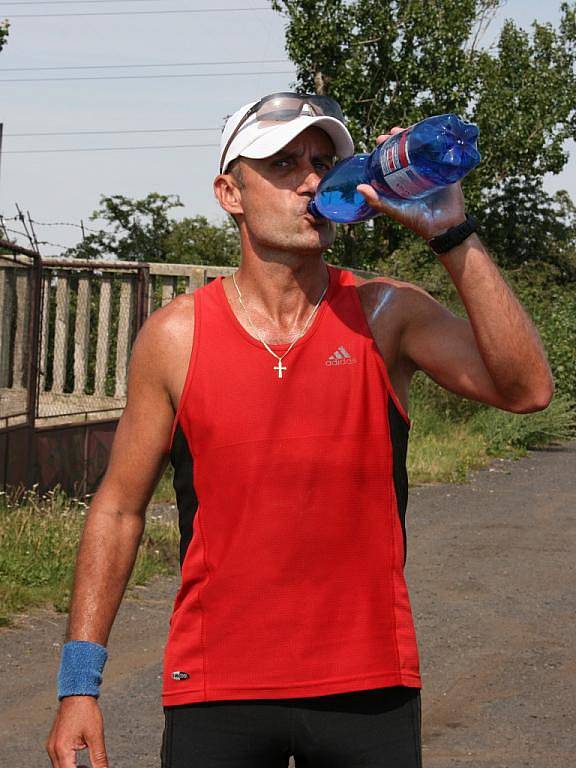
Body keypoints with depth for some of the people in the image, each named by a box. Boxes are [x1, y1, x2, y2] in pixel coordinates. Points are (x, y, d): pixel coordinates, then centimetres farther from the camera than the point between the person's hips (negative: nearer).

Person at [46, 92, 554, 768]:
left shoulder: (385, 315, -1)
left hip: (370, 687, 0)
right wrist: (79, 684, 1)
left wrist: (451, 236, -19)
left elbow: (527, 388, -15)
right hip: (216, 693, 0)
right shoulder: (175, 337, 0)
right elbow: (119, 509, 5)